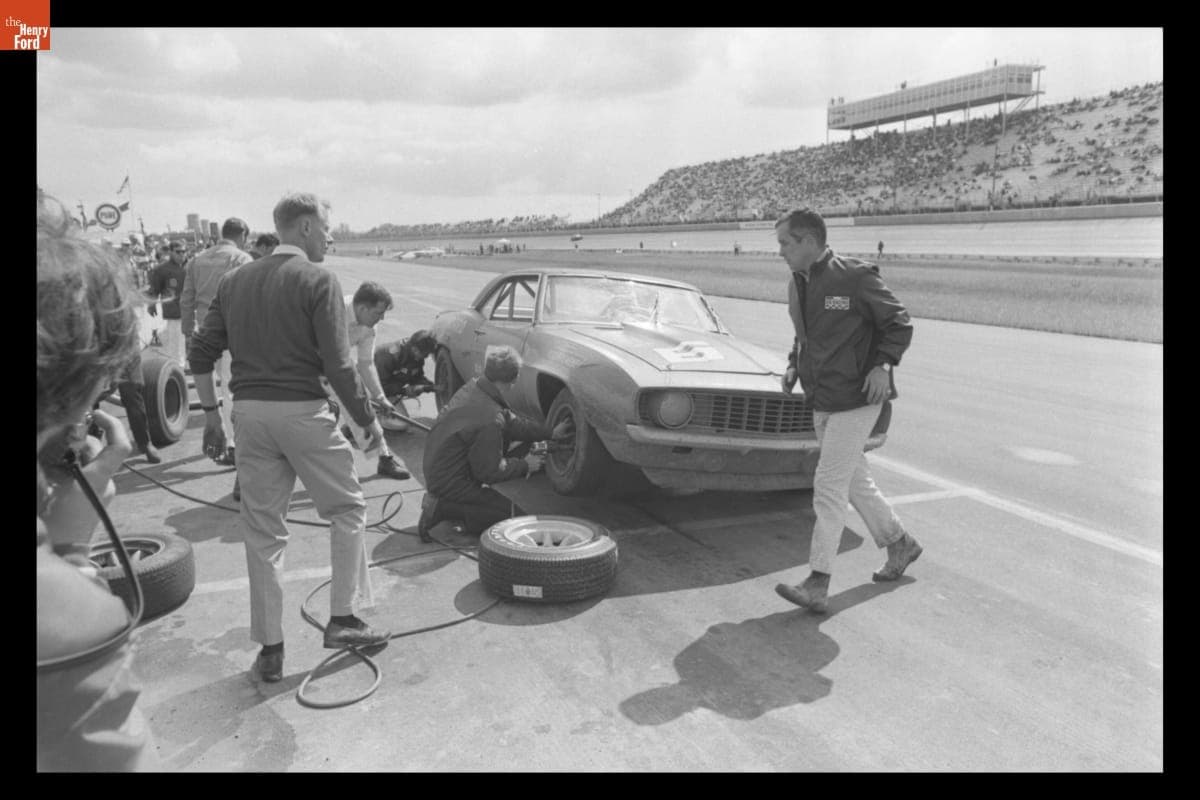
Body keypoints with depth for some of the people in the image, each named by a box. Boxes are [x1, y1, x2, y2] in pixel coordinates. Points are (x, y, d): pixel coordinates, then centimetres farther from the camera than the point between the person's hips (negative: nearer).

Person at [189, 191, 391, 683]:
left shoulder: (234, 281, 12)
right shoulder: (317, 280, -6)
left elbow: (201, 352, 10)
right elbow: (337, 365, -12)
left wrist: (210, 412, 17)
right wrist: (367, 420, -2)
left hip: (248, 411, 6)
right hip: (302, 409, -5)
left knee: (262, 532, 12)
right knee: (348, 509, 13)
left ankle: (269, 649, 19)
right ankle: (341, 620, 14)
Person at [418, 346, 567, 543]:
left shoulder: (471, 387, -1)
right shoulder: (490, 419, -29)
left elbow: (511, 421, 11)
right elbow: (489, 471, -18)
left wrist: (550, 433, 14)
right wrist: (525, 465, -4)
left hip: (435, 471, 9)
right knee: (516, 517, -6)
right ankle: (444, 508, -11)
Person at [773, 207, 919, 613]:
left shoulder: (855, 276, -13)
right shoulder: (797, 284, 9)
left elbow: (899, 324, -6)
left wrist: (883, 364, -19)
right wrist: (794, 365, 6)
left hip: (856, 399, -8)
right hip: (821, 400, 8)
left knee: (829, 486, -10)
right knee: (855, 481, 17)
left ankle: (818, 585, -5)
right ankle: (900, 543, 38)